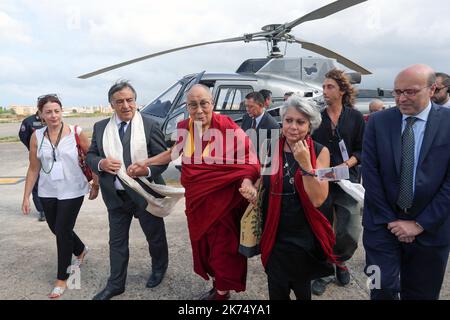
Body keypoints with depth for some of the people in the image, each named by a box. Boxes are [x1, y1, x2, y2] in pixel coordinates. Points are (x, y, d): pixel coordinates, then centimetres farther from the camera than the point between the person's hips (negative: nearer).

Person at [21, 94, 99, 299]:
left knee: (63, 231, -2)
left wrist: (96, 184, -3)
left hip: (72, 191, -4)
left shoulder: (75, 132, -9)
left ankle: (62, 278, 17)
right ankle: (80, 250, 47)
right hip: (47, 193, 4)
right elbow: (33, 169, 4)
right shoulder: (37, 137, -1)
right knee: (56, 229, 16)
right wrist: (26, 196, 4)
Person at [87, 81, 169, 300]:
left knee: (155, 235, 17)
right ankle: (115, 284, 33)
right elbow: (90, 156, 7)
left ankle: (159, 268, 44)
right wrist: (100, 163, -16)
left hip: (145, 193, -3)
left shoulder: (150, 126, -9)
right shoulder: (100, 127, 3)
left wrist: (147, 170, -26)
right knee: (117, 241, 15)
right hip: (115, 196, 3)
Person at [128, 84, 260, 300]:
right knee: (203, 244, 18)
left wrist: (247, 181, -33)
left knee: (223, 246, 8)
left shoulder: (227, 126, -17)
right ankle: (216, 285, 42)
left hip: (222, 201, -5)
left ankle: (223, 292, 30)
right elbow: (175, 152, 17)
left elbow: (248, 155, -15)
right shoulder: (184, 128, -1)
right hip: (196, 200, 5)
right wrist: (145, 163, 13)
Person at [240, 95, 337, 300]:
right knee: (277, 292, 14)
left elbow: (318, 199, -18)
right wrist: (252, 190, -10)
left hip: (305, 238, -2)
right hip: (275, 236, 2)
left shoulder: (320, 152, -10)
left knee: (303, 290, 19)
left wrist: (305, 163, -26)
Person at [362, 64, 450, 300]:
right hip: (383, 224, 0)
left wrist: (420, 224, -10)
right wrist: (390, 220, -7)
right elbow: (370, 174, -5)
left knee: (420, 294, 15)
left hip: (430, 229, 0)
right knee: (383, 290, 1)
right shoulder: (378, 122, -3)